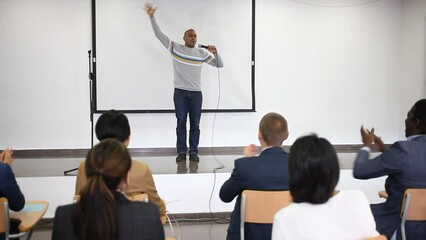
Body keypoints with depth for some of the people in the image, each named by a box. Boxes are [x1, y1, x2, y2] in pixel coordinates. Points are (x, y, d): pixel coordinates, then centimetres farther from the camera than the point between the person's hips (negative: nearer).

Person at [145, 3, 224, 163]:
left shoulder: (202, 53, 6)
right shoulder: (175, 48, 3)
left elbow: (220, 65, 7)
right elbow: (159, 34, 0)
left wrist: (215, 52, -11)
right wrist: (152, 17, -7)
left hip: (196, 93, 2)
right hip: (180, 92, -1)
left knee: (195, 124, 4)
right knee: (181, 123, 2)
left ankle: (193, 152, 10)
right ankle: (181, 152, 7)